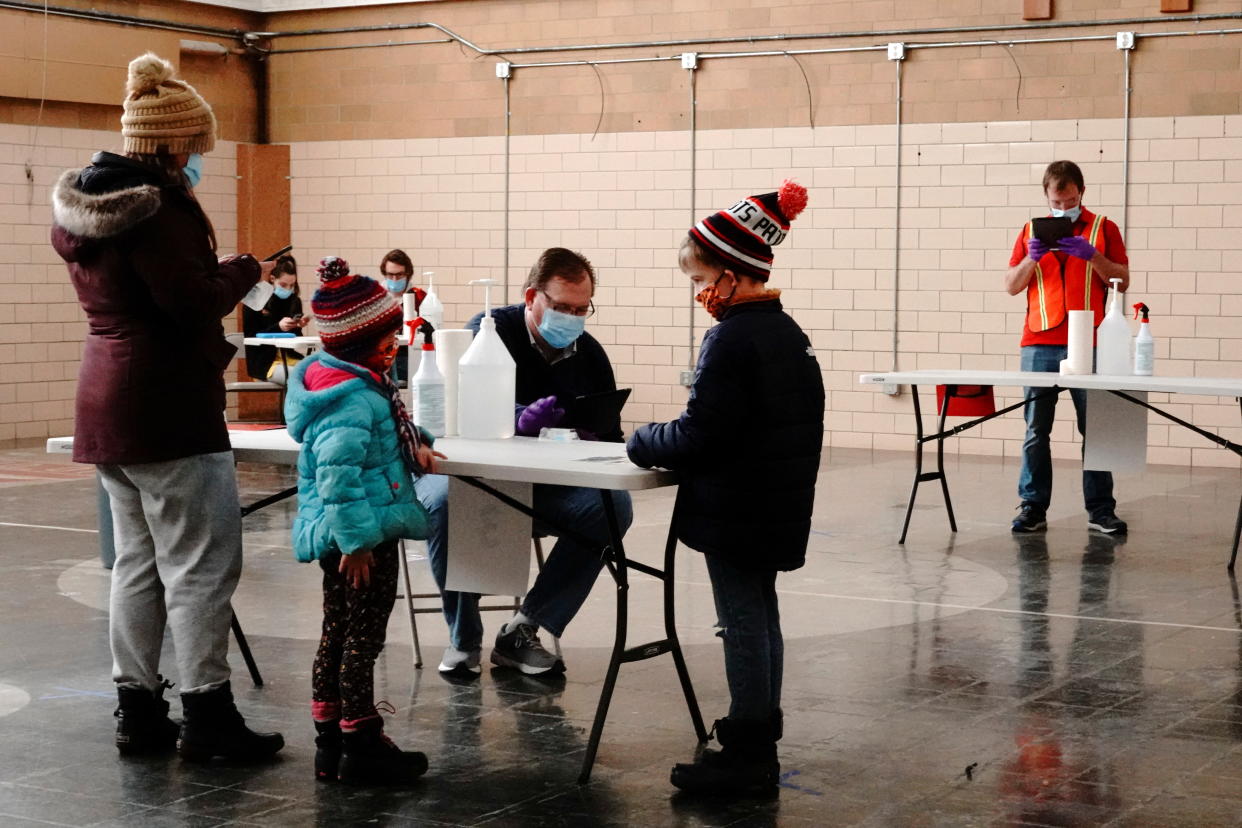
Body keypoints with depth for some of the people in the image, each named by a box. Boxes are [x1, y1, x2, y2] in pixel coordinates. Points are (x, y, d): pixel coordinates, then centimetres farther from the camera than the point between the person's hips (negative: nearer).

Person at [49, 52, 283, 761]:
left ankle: (139, 709, 18)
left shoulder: (81, 204, 13)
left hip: (107, 403, 10)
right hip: (168, 407, -10)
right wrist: (245, 271, -4)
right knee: (201, 563, -4)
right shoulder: (154, 205, -17)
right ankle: (207, 715, 0)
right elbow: (195, 301, -21)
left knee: (138, 560, 14)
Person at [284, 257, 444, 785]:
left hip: (349, 538, 11)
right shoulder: (353, 399, -23)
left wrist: (414, 446, 11)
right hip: (361, 536, -11)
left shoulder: (364, 385, 9)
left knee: (338, 635, 17)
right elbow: (339, 474, -29)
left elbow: (382, 431, 28)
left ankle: (331, 742, 27)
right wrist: (356, 539, -29)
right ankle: (361, 746, 8)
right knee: (362, 640, -1)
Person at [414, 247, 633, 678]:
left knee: (612, 505, -23)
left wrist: (594, 438, -19)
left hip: (546, 488, 4)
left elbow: (610, 437, 8)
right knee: (442, 500, -38)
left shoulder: (589, 355, 5)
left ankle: (522, 632, -15)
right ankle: (463, 638, -16)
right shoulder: (489, 332, -8)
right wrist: (519, 419, -44)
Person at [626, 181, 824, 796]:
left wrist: (642, 443, -5)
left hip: (734, 512, -9)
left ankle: (746, 757, 4)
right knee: (761, 618, 17)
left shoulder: (731, 340, -19)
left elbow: (699, 434, -23)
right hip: (778, 508, 9)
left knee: (743, 624, -3)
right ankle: (760, 743, 27)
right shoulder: (789, 333, 10)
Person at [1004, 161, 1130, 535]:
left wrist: (1092, 255, -13)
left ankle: (1100, 510, 5)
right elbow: (1012, 286, 10)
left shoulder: (1104, 229, 7)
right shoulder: (1032, 231, 13)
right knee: (1036, 431, 1)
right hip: (1040, 345, 2)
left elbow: (1122, 280, 2)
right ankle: (1033, 508, 4)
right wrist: (1031, 258, -8)